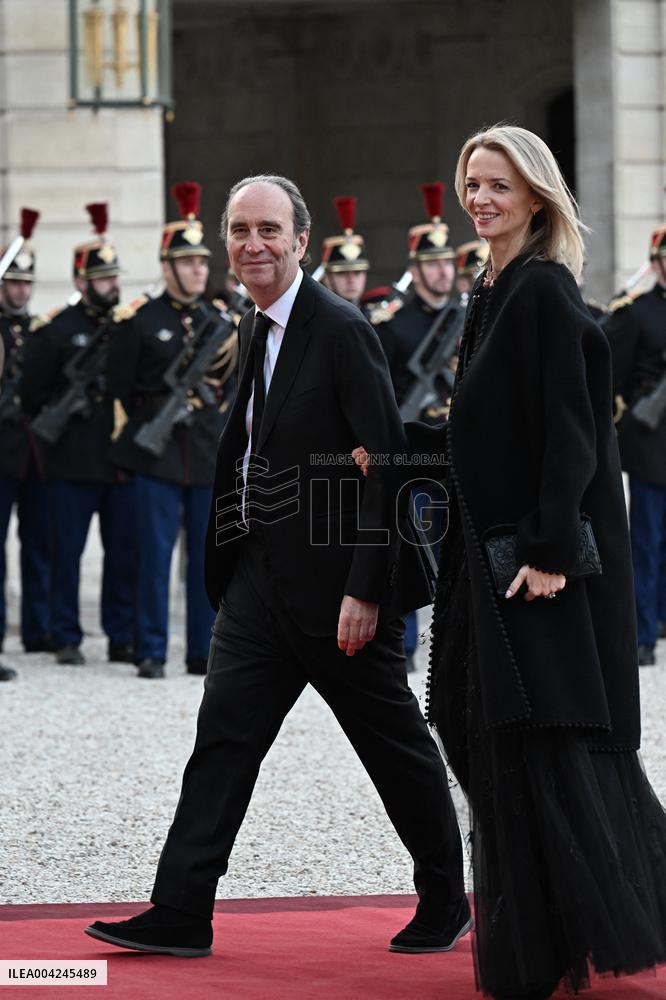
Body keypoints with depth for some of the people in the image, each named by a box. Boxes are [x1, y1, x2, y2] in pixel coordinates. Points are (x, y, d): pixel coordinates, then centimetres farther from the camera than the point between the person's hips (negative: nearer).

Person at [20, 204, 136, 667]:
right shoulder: (56, 329, -2)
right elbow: (32, 393, -1)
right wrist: (64, 421, -2)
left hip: (123, 463, 4)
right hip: (73, 464, -4)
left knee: (125, 552, 5)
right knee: (68, 551, 1)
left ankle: (123, 638, 11)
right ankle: (68, 640, 8)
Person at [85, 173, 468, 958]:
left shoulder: (341, 332, -15)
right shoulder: (252, 333, 10)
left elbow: (383, 466, -18)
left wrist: (365, 589, -21)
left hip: (336, 581, -7)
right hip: (260, 577, 7)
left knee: (397, 748, 6)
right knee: (224, 736, 1)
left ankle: (445, 903, 22)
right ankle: (180, 913, 1)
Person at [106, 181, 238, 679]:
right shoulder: (139, 320, 0)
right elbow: (119, 389, 4)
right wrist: (140, 434, 1)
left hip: (213, 455, 3)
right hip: (159, 456, -3)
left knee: (209, 558, 5)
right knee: (156, 556, -2)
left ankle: (205, 651, 12)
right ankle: (151, 652, 3)